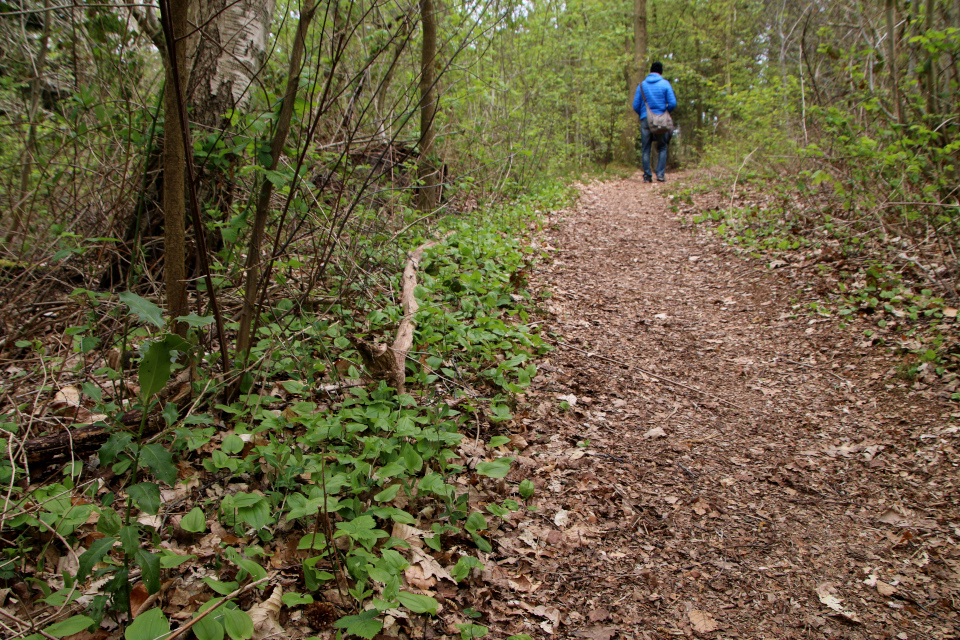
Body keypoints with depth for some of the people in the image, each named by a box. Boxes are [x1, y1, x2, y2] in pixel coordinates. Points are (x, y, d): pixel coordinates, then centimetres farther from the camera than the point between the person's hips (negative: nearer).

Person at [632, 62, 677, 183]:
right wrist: (666, 112, 14)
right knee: (662, 148, 8)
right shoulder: (665, 83, 2)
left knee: (646, 149, 5)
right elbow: (673, 103, -4)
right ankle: (660, 174, -1)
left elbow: (635, 105, 4)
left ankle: (647, 175, 2)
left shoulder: (642, 85, 7)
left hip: (645, 119, 1)